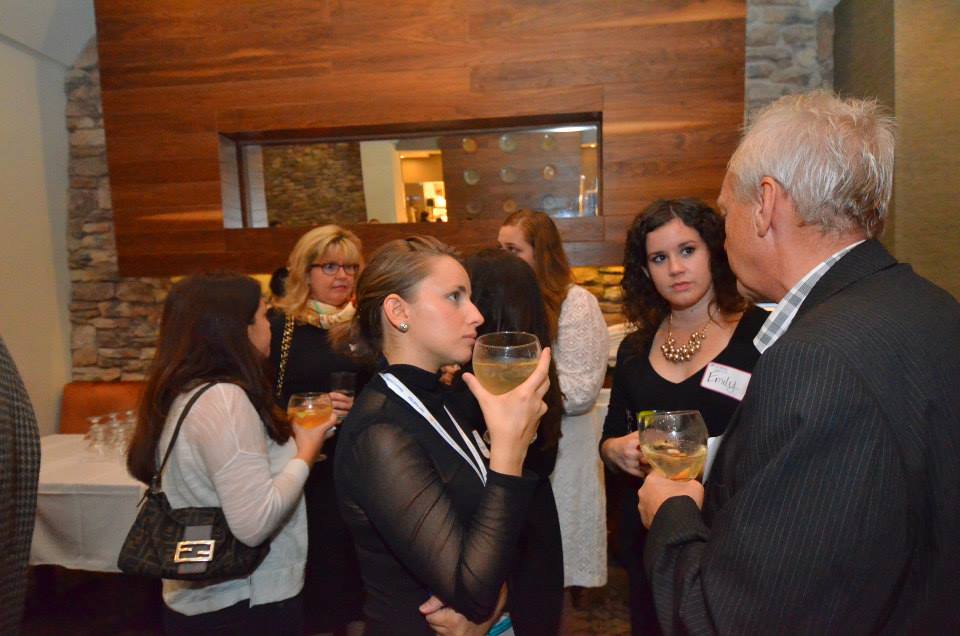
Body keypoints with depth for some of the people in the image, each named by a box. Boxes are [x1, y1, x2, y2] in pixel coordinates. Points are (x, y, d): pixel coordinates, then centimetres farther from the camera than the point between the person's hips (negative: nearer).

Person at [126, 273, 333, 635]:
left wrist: (291, 446, 8)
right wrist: (306, 453, -16)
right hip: (244, 606, -9)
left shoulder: (183, 393, 3)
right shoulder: (224, 399, -25)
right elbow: (255, 523, -29)